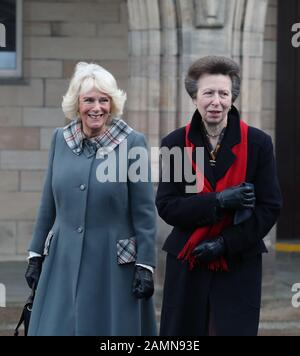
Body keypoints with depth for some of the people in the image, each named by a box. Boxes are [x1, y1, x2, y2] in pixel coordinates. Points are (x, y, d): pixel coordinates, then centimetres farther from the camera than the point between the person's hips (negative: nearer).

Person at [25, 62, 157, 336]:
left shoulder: (132, 143, -6)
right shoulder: (60, 139, 6)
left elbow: (144, 211, -6)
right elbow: (48, 204, 12)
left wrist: (145, 265, -9)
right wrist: (36, 255, 11)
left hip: (113, 266, -3)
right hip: (64, 263, 3)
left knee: (111, 330, 3)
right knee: (57, 326, 3)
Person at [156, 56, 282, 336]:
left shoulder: (258, 143, -2)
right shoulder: (175, 144, 1)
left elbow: (270, 208, -2)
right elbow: (166, 206, -4)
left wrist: (225, 243, -12)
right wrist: (219, 202, -18)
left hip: (239, 266, -1)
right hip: (186, 265, 1)